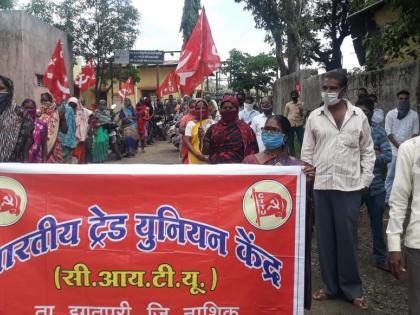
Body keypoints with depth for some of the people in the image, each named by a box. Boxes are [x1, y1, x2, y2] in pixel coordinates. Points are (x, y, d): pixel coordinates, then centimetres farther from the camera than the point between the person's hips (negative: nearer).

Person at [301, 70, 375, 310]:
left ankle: (352, 289, 19)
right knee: (325, 237, 8)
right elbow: (307, 151, 8)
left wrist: (365, 181, 0)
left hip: (350, 186, -1)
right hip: (321, 186, 2)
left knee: (347, 237, 4)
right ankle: (331, 286, 23)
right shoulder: (314, 117, 5)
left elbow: (368, 151, 7)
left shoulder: (359, 116, 3)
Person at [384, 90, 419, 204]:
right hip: (393, 150, -1)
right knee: (390, 176, 1)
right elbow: (388, 133, -3)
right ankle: (387, 198, 6)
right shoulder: (391, 114, 0)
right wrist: (399, 146, -11)